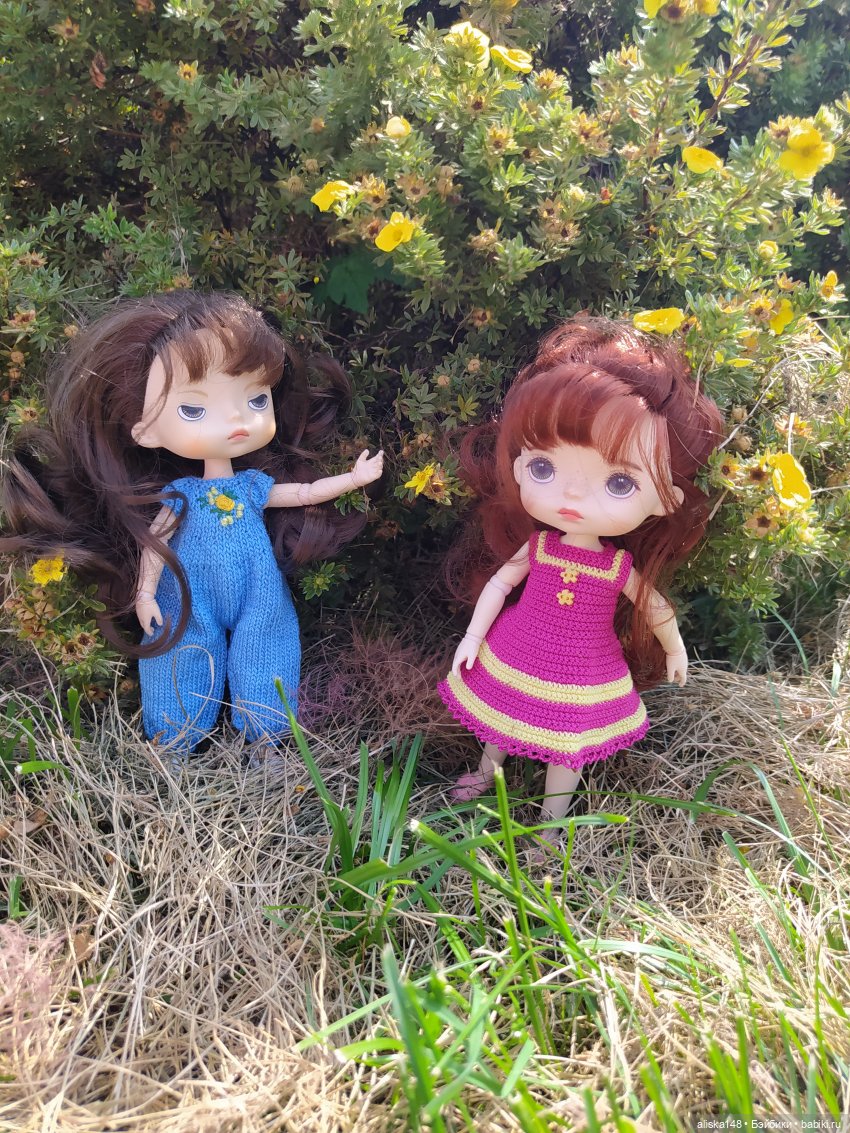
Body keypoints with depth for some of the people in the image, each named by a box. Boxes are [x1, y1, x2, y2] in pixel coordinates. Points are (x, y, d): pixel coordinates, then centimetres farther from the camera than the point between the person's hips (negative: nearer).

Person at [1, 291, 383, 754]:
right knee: (190, 665, 10)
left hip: (259, 606, 2)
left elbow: (304, 494, 7)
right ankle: (175, 746, 27)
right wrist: (145, 593, -12)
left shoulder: (257, 485, -4)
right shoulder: (178, 495, -11)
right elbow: (154, 543, -7)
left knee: (259, 680, 10)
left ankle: (265, 737, 27)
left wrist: (353, 478, 6)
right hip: (192, 608, -2)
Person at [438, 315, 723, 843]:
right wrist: (473, 637, -2)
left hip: (581, 677, -1)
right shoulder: (535, 544, -19)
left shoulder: (621, 566, -21)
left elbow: (655, 609, -3)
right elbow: (498, 583, -5)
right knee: (499, 719, 25)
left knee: (566, 744, 16)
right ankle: (488, 771, 55)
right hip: (513, 661, 2)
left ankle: (552, 819, 40)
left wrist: (675, 650, 11)